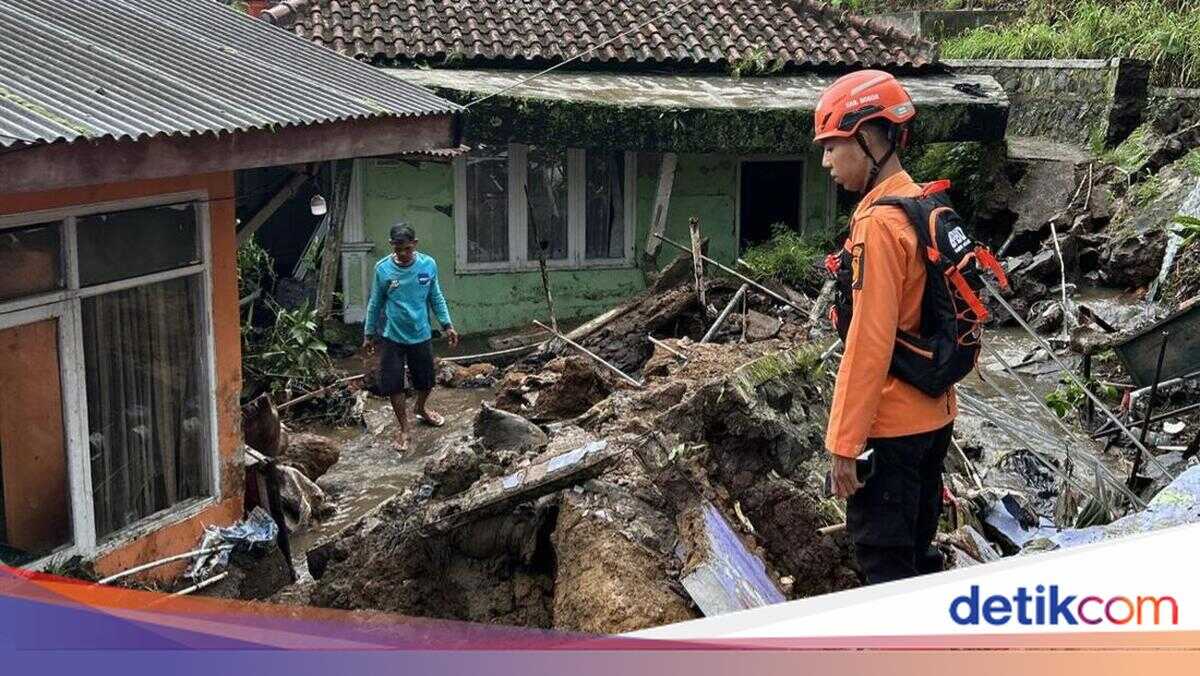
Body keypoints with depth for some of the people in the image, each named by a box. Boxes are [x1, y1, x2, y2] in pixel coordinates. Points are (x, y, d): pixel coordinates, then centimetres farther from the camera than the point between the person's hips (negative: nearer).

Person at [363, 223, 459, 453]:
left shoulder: (429, 264, -10)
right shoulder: (383, 268, -13)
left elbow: (436, 297, 4)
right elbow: (375, 303, -1)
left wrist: (447, 325, 0)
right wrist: (369, 334, 5)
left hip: (421, 335, 2)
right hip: (392, 337, -2)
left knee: (426, 380, 16)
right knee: (394, 385, 2)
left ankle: (421, 408, 47)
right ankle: (404, 429, 20)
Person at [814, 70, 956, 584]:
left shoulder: (879, 223, -21)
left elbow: (869, 343, -23)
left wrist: (843, 443, -19)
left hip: (890, 426, -9)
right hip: (933, 417, 9)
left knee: (884, 566, 3)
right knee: (917, 552, 21)